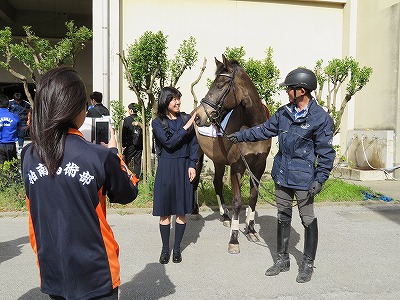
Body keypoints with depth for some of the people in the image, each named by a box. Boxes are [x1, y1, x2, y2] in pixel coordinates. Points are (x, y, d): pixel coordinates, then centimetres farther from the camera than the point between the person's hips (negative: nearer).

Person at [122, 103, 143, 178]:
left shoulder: (127, 119, -9)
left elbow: (124, 133, -6)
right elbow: (143, 132, 4)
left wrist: (123, 144, 2)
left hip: (130, 144, -3)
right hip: (140, 144, 3)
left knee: (125, 162, 7)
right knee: (137, 163, 9)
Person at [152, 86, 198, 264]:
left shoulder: (186, 119, 4)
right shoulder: (157, 123, -1)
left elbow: (194, 144, 4)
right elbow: (169, 143, -14)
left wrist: (192, 165, -6)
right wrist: (186, 126, -18)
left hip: (184, 167, 1)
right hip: (166, 168, -1)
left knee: (181, 211, 7)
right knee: (165, 211, 6)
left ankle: (177, 248, 22)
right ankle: (165, 248, 22)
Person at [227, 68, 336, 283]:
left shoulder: (321, 118, -12)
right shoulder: (284, 112, 5)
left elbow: (326, 152, -11)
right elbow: (264, 130, 16)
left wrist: (319, 180, -15)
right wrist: (240, 136, 16)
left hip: (303, 178, -6)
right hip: (282, 175, 6)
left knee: (308, 220, 6)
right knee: (283, 218, 15)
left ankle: (308, 265, 25)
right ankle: (282, 260, 31)